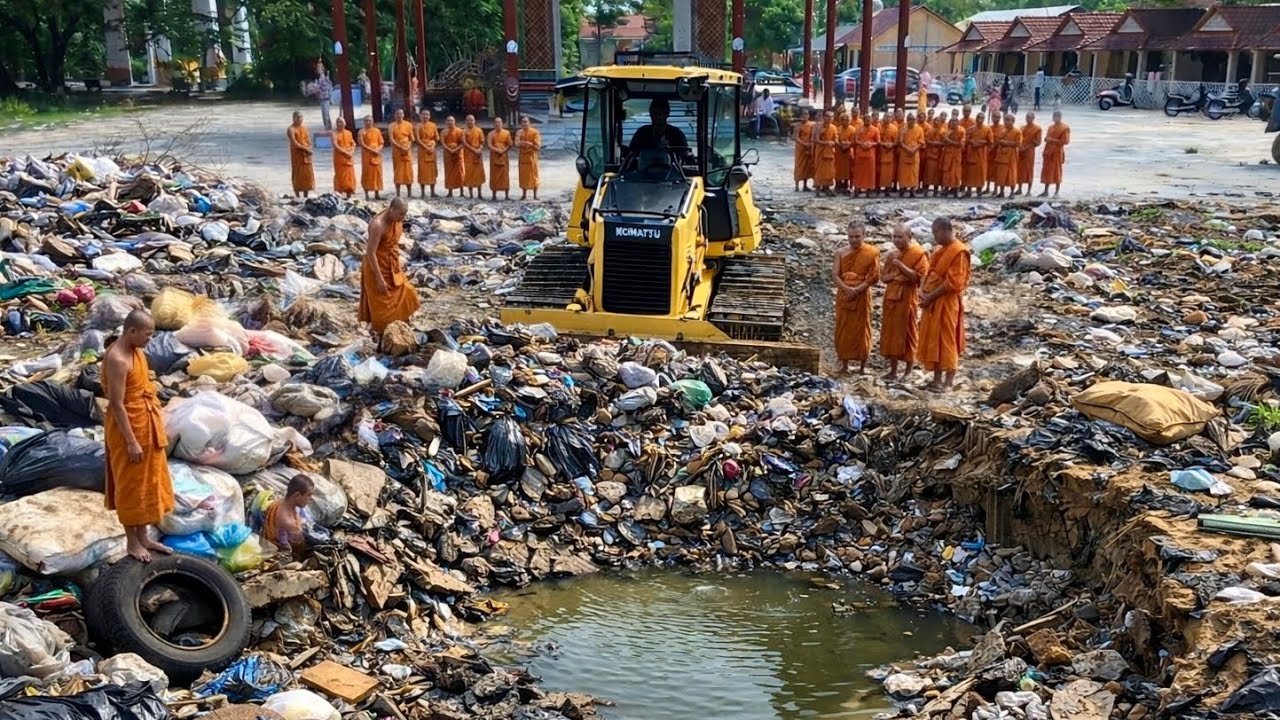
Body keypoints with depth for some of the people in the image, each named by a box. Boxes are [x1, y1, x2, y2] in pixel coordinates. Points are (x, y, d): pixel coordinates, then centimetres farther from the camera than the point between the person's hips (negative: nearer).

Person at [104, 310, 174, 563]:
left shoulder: (136, 351, 5)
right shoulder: (117, 360, -23)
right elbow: (117, 404, -23)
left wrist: (155, 428, 19)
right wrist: (131, 441, -22)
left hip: (146, 425, 9)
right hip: (128, 428, -9)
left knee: (147, 483, 16)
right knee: (131, 485, 4)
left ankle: (143, 536, 28)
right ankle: (132, 542, 17)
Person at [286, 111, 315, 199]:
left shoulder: (304, 128, 15)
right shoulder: (291, 129, -6)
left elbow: (309, 141, 11)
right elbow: (294, 143, -17)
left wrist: (310, 149, -9)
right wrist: (305, 149, -20)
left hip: (306, 155, 6)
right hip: (297, 155, -6)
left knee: (308, 175, 5)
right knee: (297, 176, -5)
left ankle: (306, 197, 11)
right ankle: (298, 197, -3)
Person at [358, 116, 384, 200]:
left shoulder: (377, 131, 11)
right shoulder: (362, 132, -1)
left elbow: (381, 143, 10)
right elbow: (362, 144, -9)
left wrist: (379, 149, -10)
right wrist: (372, 150, -17)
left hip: (377, 155, 4)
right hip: (367, 155, -4)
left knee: (377, 174, 4)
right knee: (367, 174, -3)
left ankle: (377, 194, 10)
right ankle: (366, 195, -1)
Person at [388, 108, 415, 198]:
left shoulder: (408, 125, 7)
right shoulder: (391, 126, 1)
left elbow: (412, 139, 5)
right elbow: (391, 140, -8)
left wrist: (408, 148, -12)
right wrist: (401, 148, -18)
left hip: (407, 151, 2)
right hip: (396, 151, -1)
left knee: (408, 171, 1)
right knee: (397, 172, -1)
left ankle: (410, 193, 7)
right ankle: (398, 193, 2)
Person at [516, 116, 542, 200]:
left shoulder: (535, 132, -6)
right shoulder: (519, 132, 4)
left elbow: (538, 145, -10)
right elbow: (517, 144, -6)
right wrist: (527, 143, -22)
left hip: (532, 155, -3)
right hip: (522, 156, 3)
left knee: (533, 174, -1)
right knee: (523, 175, 5)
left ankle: (535, 195, 3)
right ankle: (524, 194, 12)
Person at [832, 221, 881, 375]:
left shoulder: (872, 252, -3)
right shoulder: (841, 253, 4)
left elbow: (874, 276, -8)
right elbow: (834, 275, -1)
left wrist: (857, 289, -17)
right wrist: (847, 289, -17)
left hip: (862, 297, -3)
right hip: (843, 295, 3)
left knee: (862, 330, 1)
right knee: (843, 330, 5)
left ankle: (862, 366, 8)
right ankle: (844, 365, 13)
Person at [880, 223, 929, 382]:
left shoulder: (918, 254, -8)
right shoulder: (892, 255, 14)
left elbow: (919, 276, -17)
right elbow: (884, 277, 14)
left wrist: (900, 265, -22)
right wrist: (895, 274, -7)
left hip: (907, 298, -7)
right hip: (891, 297, 7)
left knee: (906, 333, -2)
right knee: (890, 332, 7)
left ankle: (908, 371, 8)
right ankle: (893, 369, 14)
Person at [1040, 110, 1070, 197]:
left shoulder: (1065, 128, -7)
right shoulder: (1050, 127, 15)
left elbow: (1066, 141, -14)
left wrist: (1053, 140, -17)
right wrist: (1047, 139, -1)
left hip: (1058, 152, -7)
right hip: (1048, 152, 7)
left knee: (1057, 172, -1)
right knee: (1047, 171, 8)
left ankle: (1056, 192, 5)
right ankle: (1046, 191, 16)